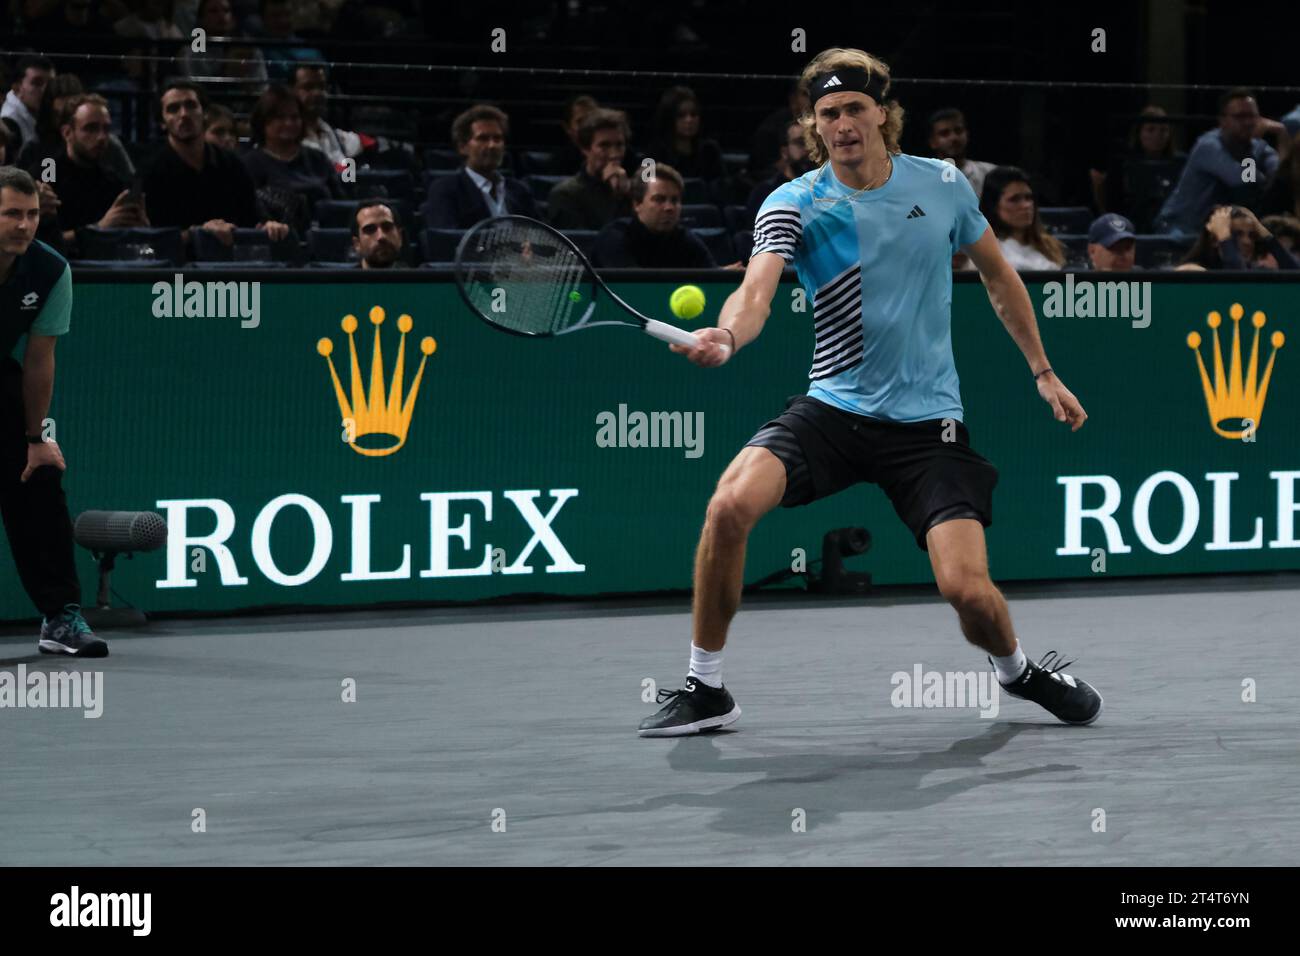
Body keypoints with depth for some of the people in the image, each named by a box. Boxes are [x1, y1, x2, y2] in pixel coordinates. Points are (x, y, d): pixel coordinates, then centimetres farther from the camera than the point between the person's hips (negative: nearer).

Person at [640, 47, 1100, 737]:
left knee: (966, 588, -14)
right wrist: (726, 336, -47)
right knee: (730, 504, -25)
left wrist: (1043, 371, 18)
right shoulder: (793, 205, -6)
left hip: (927, 422, 0)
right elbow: (757, 289, -24)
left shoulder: (942, 186, 1)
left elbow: (998, 276, 17)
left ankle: (1017, 668, 24)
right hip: (832, 411, 0)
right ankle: (705, 689, -8)